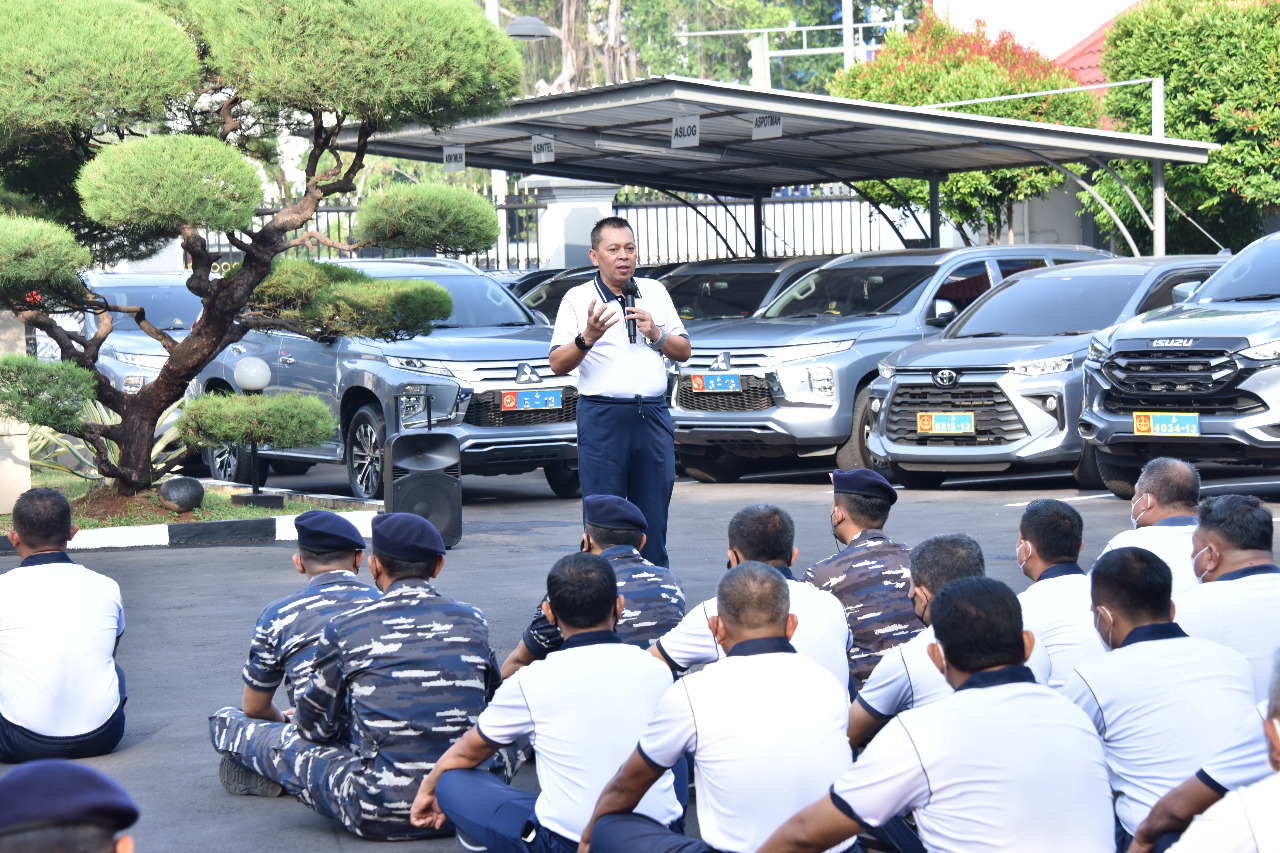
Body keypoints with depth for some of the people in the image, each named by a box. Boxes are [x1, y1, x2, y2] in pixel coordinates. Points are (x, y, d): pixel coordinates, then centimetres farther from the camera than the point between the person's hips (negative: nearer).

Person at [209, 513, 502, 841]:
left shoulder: (345, 629, -5)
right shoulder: (472, 620, 4)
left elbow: (315, 727, 7)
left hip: (381, 818, -3)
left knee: (292, 746, 25)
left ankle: (232, 731, 55)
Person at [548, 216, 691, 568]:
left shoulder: (655, 292, 15)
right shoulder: (578, 298, 3)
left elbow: (684, 352, 17)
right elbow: (558, 364, -4)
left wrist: (656, 335, -3)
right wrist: (587, 338, -21)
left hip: (653, 416, 3)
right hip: (602, 417, -3)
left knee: (654, 516, 4)